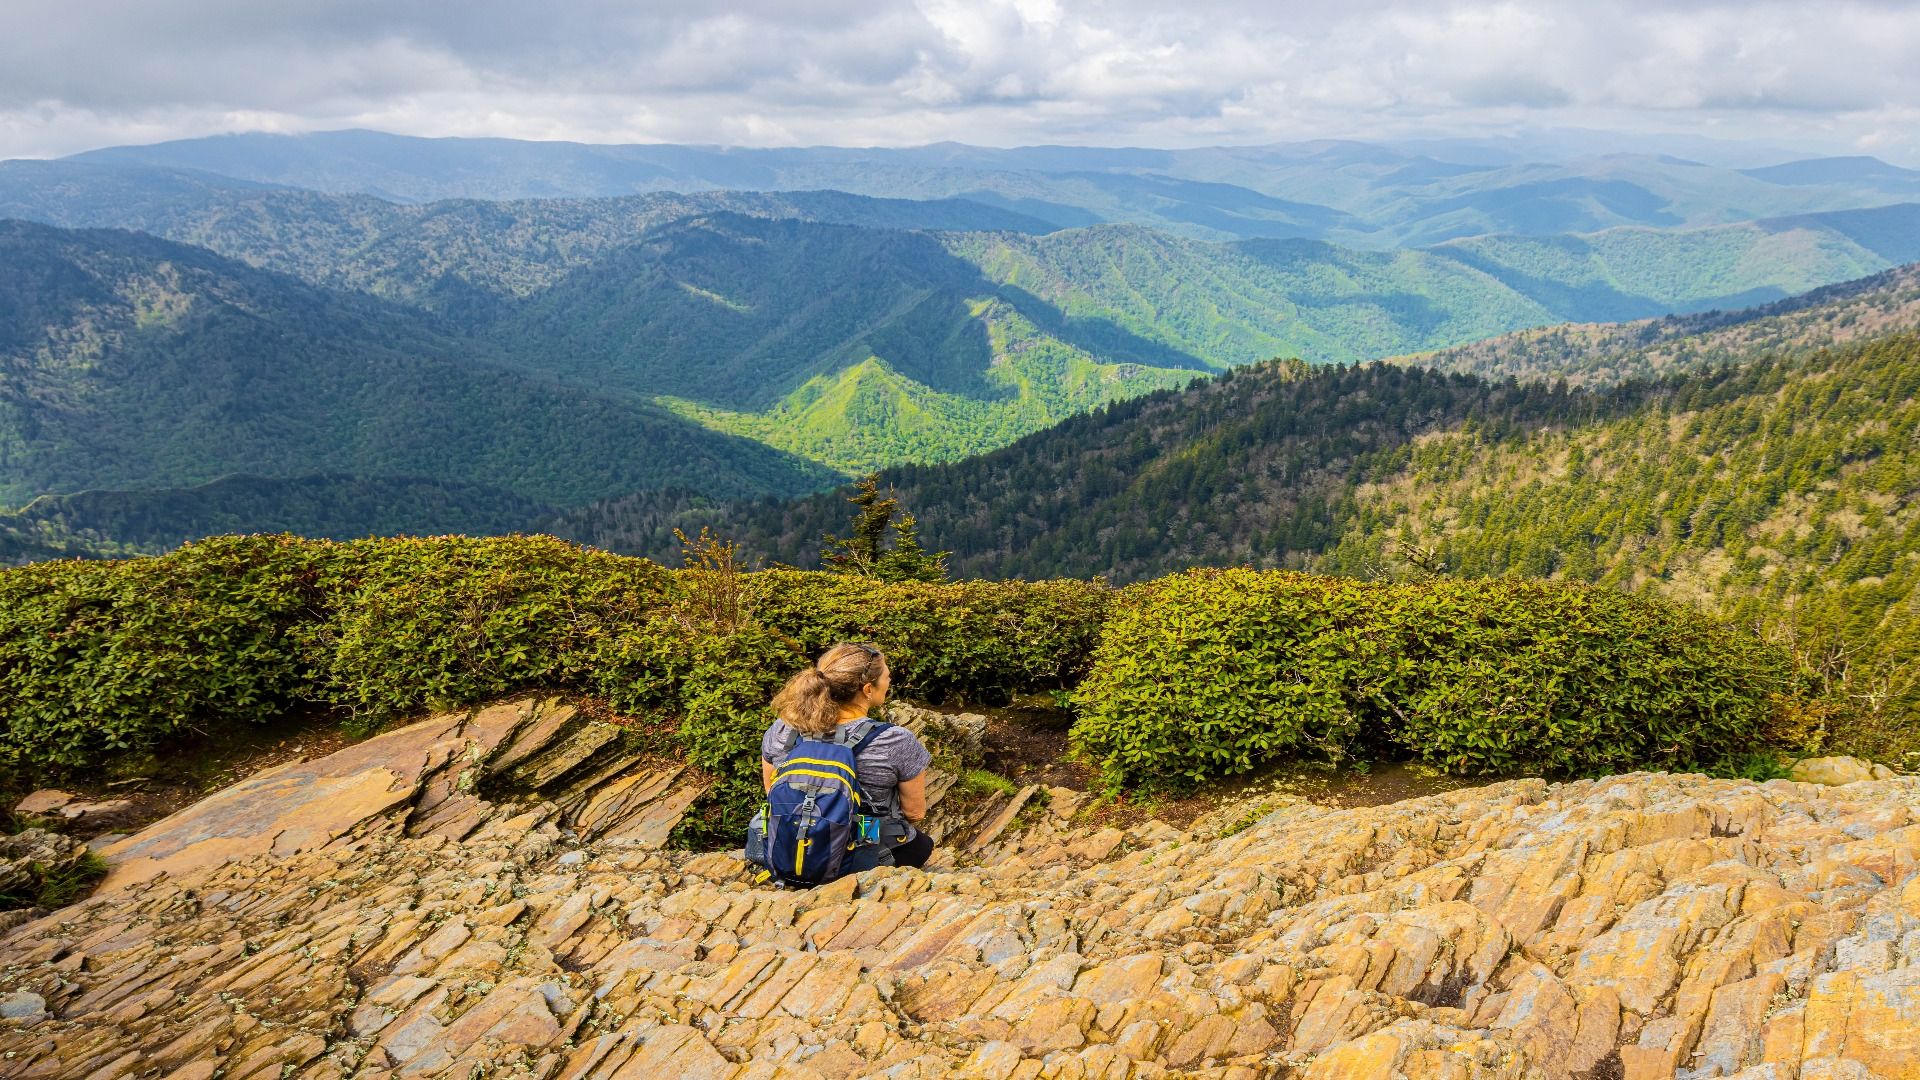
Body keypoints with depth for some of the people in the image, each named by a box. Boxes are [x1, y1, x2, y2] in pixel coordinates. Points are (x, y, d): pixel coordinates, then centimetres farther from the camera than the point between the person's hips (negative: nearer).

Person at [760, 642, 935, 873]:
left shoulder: (780, 732, -15)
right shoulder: (897, 742, -25)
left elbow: (773, 793, 2)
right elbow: (915, 812, -10)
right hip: (866, 863, -3)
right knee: (922, 844, 31)